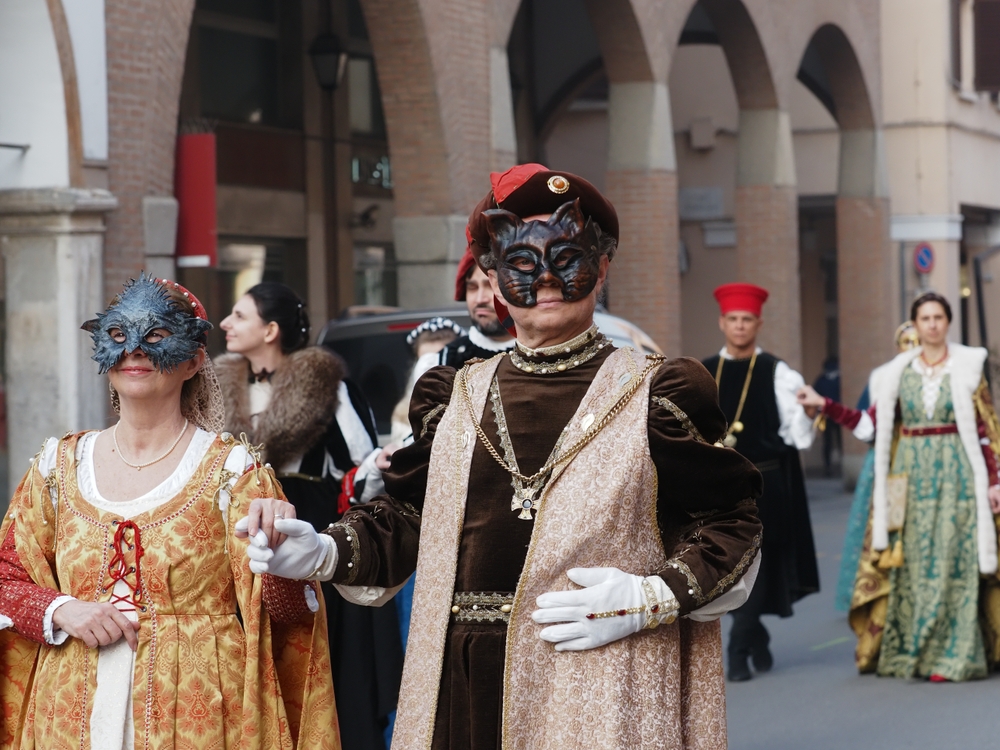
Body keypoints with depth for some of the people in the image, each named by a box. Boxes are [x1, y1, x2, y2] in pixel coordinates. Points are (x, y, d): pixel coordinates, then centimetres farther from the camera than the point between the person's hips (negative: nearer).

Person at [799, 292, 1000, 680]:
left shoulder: (968, 367, 0)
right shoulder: (898, 372, 8)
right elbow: (873, 424, 9)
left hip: (956, 473, -3)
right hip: (911, 472, 3)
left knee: (952, 560, -4)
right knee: (911, 564, 4)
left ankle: (952, 655, 0)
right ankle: (911, 651, 11)